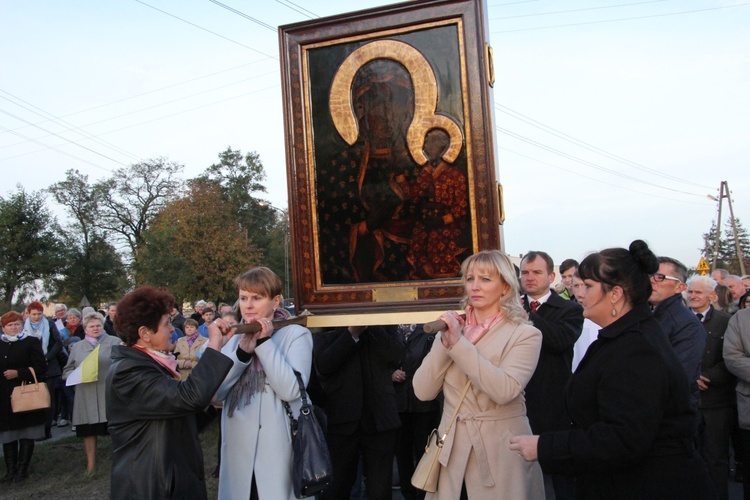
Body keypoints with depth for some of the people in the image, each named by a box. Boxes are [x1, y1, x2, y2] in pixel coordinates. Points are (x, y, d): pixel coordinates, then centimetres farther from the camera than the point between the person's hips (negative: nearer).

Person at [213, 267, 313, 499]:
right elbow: (216, 392, -3)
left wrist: (264, 343, -17)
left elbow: (291, 390, -20)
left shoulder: (296, 334, -5)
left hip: (278, 449, -4)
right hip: (238, 448, 4)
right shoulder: (234, 337, 9)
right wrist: (243, 351, -15)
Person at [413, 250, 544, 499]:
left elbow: (504, 391, -23)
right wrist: (445, 343, -14)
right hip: (452, 451, 4)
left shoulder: (525, 334, -8)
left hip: (502, 451, -3)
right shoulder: (451, 330, 3)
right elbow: (423, 392, -3)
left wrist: (459, 343, -23)